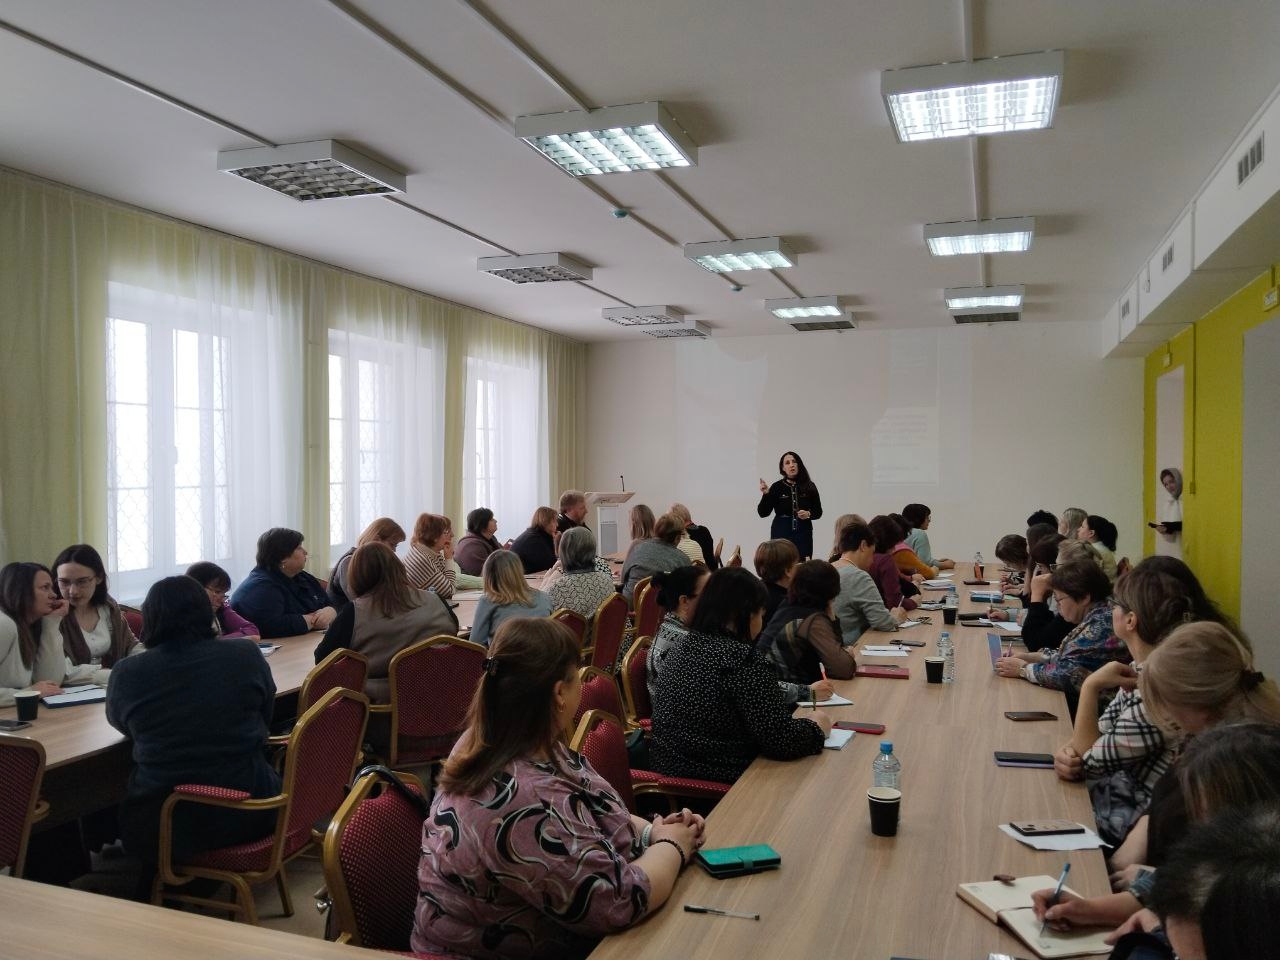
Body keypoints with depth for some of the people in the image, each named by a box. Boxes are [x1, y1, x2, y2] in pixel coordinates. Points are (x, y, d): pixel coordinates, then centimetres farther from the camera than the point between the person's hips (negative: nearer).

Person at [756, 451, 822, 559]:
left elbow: (818, 511, 11)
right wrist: (765, 494, -15)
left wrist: (809, 514, -9)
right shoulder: (777, 487, 2)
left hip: (803, 534, 1)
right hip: (782, 534, -1)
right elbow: (763, 513, -2)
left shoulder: (809, 486, 6)